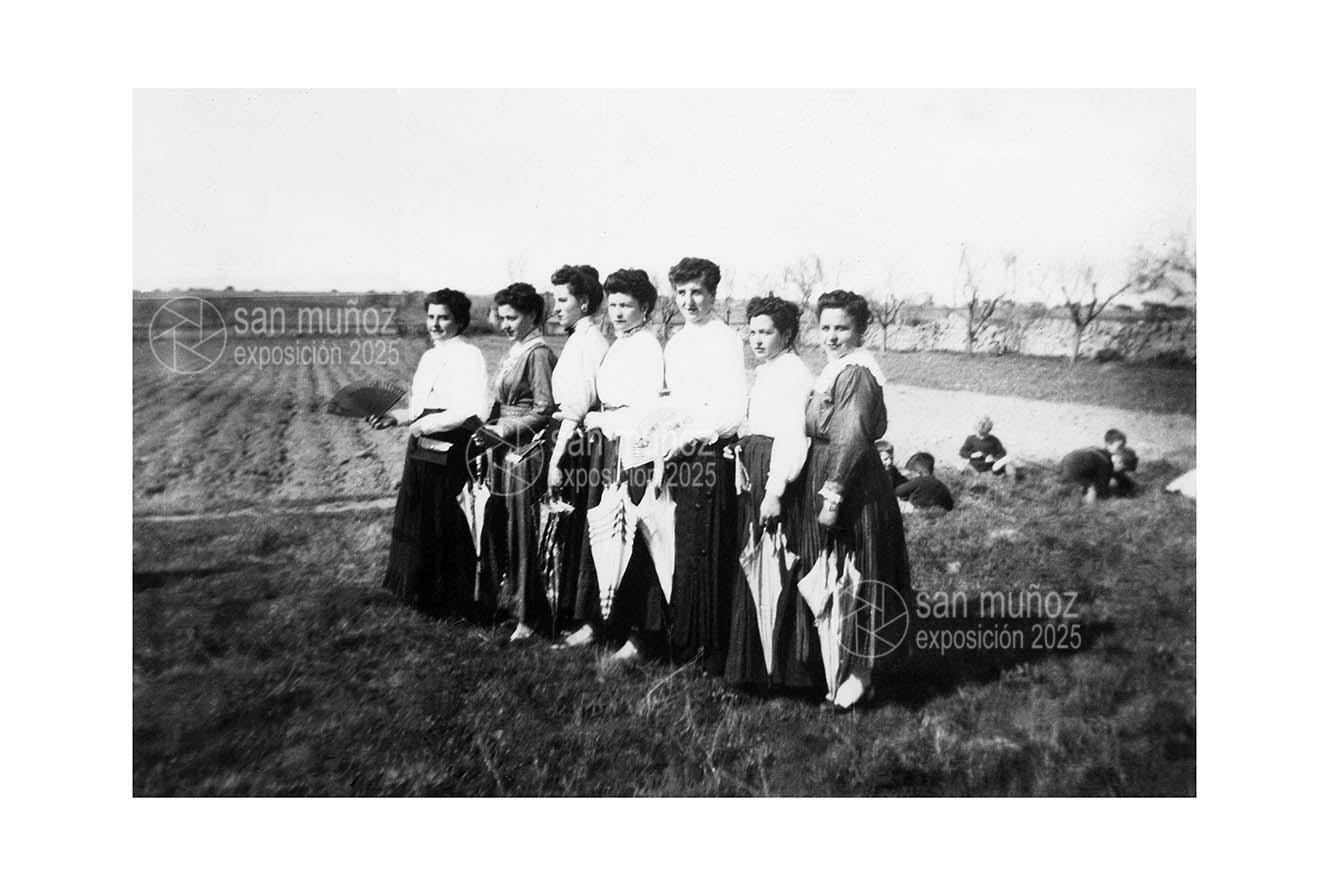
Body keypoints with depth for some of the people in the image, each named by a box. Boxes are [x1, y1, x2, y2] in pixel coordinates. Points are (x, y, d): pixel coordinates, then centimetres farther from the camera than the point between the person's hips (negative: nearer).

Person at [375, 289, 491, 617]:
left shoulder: (468, 356, -11)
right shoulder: (429, 357, 16)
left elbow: (477, 410, -22)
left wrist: (429, 423, -19)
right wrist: (397, 416, 6)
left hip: (449, 452, -9)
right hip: (422, 450, 9)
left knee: (447, 526, 0)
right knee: (417, 524, 15)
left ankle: (452, 601, 15)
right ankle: (422, 593, 29)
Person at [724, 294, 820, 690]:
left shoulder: (794, 374, -13)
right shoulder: (764, 372, 17)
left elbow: (792, 438, -20)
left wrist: (774, 492, -24)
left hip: (776, 476, -10)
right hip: (754, 477, 10)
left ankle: (783, 663, 8)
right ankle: (754, 663, 26)